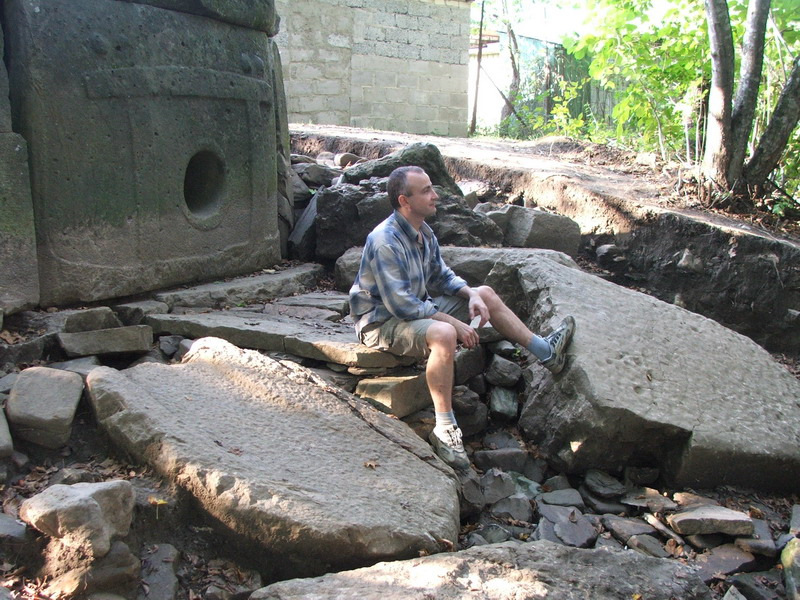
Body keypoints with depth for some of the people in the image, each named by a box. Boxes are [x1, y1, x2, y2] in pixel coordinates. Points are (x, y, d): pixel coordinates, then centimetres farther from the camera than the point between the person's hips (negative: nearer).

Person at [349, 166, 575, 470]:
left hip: (418, 307, 10)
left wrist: (471, 295, -6)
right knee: (444, 335, -38)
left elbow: (441, 276, 14)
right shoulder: (385, 241, -27)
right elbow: (399, 304, -30)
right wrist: (454, 322, -26)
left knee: (486, 294, 7)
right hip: (381, 322, -10)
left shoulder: (423, 231, 3)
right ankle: (444, 429, -28)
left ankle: (545, 350, 14)